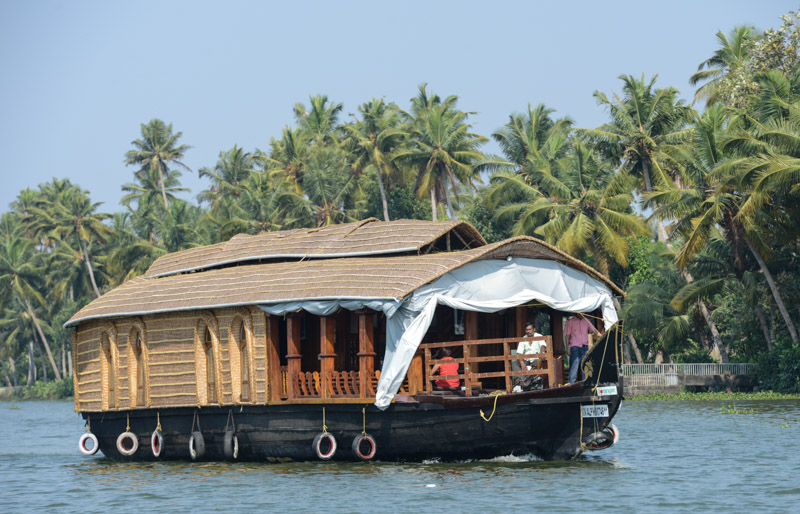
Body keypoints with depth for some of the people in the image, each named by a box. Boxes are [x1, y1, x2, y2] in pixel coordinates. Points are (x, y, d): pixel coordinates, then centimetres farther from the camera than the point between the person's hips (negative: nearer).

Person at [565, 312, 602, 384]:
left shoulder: (586, 321, 11)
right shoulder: (570, 322, 0)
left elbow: (594, 330, 10)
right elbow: (567, 336, 0)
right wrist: (568, 348, -5)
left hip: (585, 346, 4)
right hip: (575, 346, -4)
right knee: (574, 365, -8)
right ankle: (572, 384, -6)